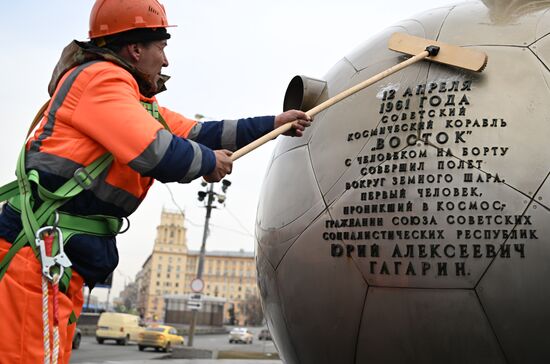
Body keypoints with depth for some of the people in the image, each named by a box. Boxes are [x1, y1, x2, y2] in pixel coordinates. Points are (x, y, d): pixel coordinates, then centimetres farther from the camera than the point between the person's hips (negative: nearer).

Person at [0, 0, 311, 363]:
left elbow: (199, 132, 23)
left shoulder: (139, 104, 19)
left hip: (65, 255, 10)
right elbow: (159, 155, -21)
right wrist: (210, 162, -1)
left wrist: (272, 124, 27)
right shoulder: (100, 78, -10)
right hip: (38, 250, -10)